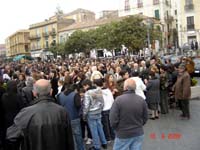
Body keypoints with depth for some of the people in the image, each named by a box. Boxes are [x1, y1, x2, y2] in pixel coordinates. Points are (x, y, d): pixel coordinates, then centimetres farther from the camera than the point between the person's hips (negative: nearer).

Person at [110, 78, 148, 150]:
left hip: (123, 135, -3)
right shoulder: (141, 100, -6)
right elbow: (145, 118, 3)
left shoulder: (118, 100, -20)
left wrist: (118, 129, 3)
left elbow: (113, 120, -17)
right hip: (138, 134, 4)